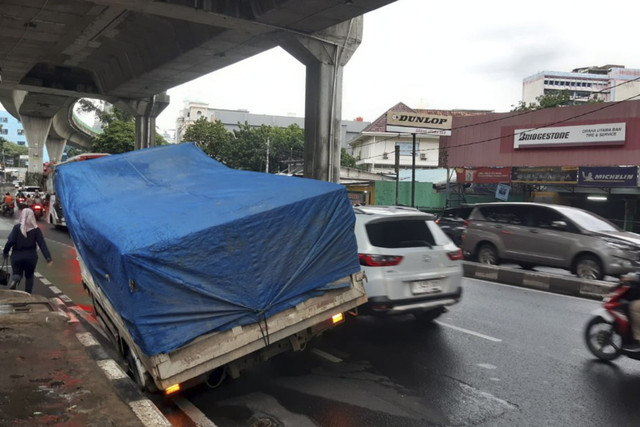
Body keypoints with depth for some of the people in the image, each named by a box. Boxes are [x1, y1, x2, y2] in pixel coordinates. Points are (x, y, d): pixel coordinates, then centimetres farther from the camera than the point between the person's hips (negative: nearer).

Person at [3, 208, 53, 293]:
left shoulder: (17, 227, -6)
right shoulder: (36, 229, -5)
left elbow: (10, 241, -12)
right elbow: (42, 244, -10)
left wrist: (5, 252, 3)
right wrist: (48, 257, -14)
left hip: (17, 256, -1)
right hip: (31, 256, 1)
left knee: (17, 273, 16)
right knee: (29, 276, 19)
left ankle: (14, 280, -19)